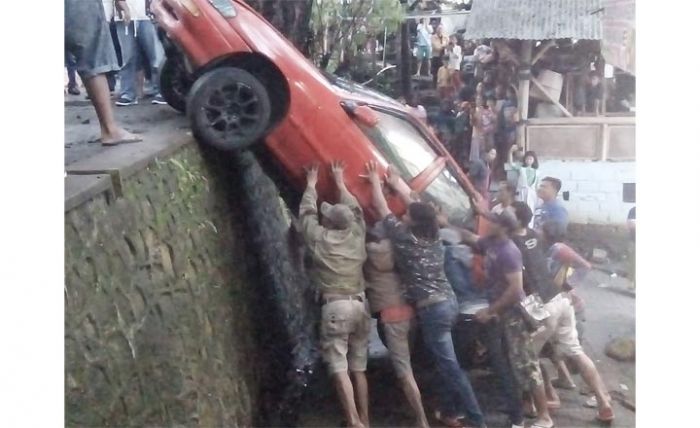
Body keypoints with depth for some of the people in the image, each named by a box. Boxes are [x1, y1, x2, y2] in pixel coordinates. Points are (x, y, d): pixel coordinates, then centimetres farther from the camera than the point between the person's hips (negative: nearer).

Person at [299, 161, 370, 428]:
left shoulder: (319, 237, -1)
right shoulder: (357, 234, 7)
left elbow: (306, 213, 15)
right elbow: (355, 209, 24)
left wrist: (311, 184, 30)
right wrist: (340, 182, 35)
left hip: (335, 307, -5)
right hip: (360, 304, 5)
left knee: (338, 367, -6)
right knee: (358, 367, 11)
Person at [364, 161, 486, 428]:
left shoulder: (405, 238, -12)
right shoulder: (434, 238, 5)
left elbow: (381, 209, -1)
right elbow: (419, 209, 20)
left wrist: (375, 181, 11)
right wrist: (397, 185, 28)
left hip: (431, 309, -8)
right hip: (449, 302, 8)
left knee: (450, 366, -3)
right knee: (443, 361, 20)